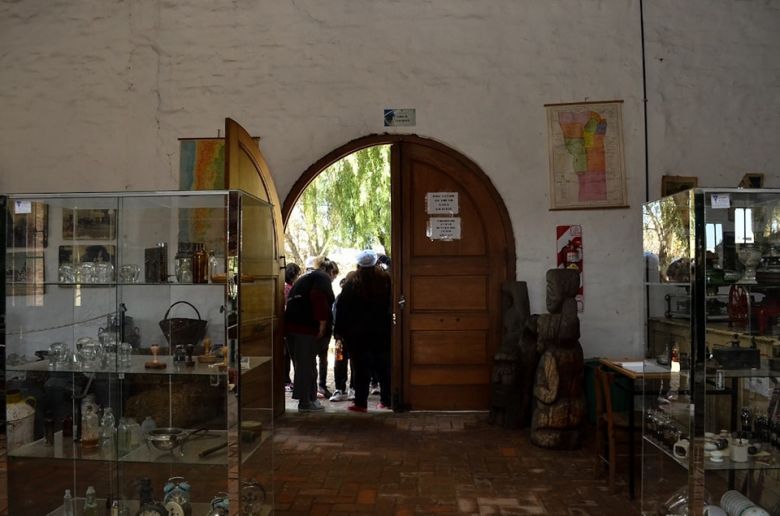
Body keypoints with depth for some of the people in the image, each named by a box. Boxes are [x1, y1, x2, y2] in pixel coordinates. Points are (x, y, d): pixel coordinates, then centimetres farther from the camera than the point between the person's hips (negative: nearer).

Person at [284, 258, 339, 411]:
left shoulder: (305, 277, 27)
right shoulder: (323, 278, 0)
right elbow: (319, 298, -19)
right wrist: (323, 322, -19)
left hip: (291, 324, 9)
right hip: (306, 326, -9)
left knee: (302, 363, 13)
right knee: (307, 363, -4)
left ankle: (310, 398, 21)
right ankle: (306, 402, -1)